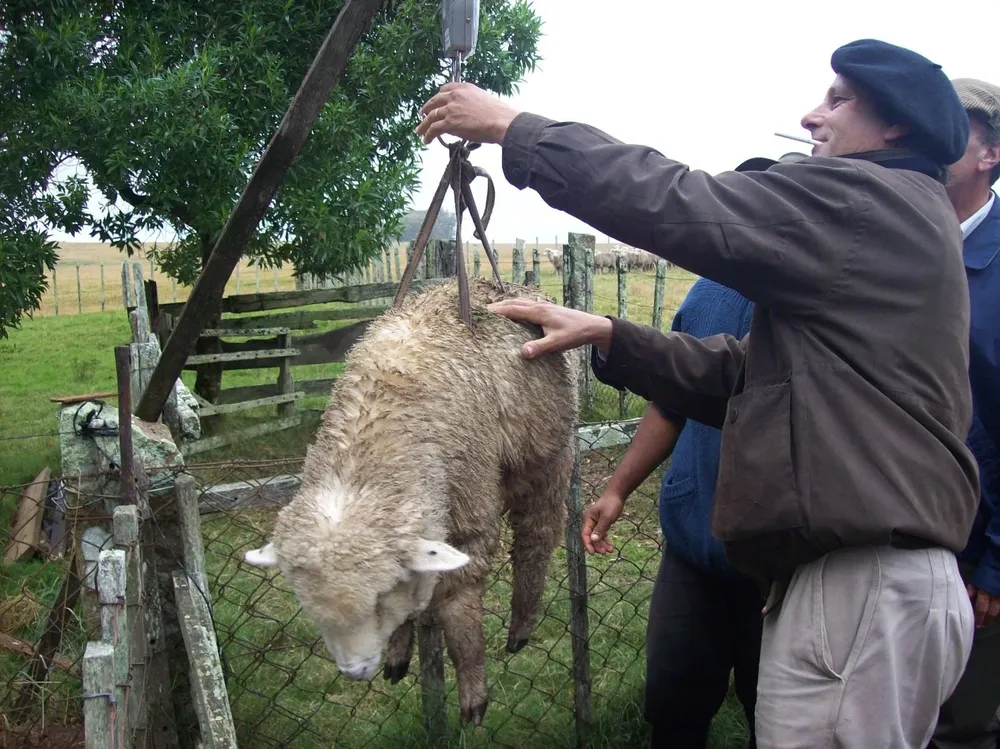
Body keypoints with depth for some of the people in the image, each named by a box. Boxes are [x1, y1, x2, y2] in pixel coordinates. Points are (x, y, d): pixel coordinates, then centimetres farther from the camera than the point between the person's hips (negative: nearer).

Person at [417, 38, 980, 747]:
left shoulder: (867, 200, -10)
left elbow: (676, 204, -16)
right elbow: (748, 373, 17)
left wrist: (514, 127, -7)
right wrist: (606, 335, 10)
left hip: (863, 585, -10)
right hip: (855, 574, 10)